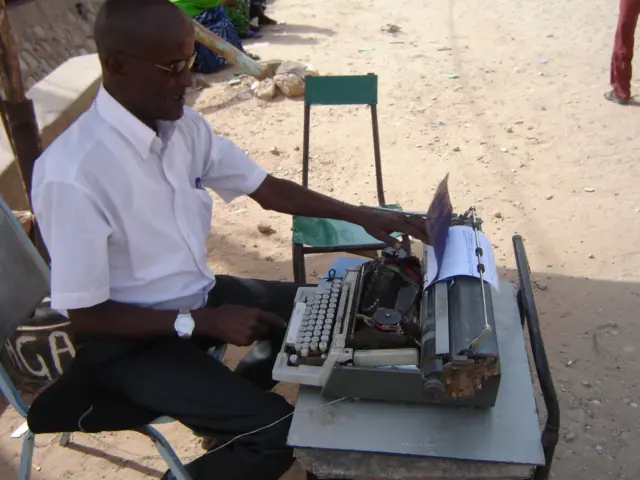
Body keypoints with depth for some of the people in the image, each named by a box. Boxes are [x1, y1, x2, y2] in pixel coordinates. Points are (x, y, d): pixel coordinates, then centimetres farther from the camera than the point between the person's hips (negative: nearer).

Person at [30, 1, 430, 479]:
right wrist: (203, 322, -23)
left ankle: (231, 395, 25)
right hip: (128, 341, -7)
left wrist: (361, 215, -6)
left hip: (196, 294, 8)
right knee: (279, 430, -17)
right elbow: (85, 314, -21)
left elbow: (267, 188, 3)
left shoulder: (184, 125, -7)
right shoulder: (73, 174, -29)